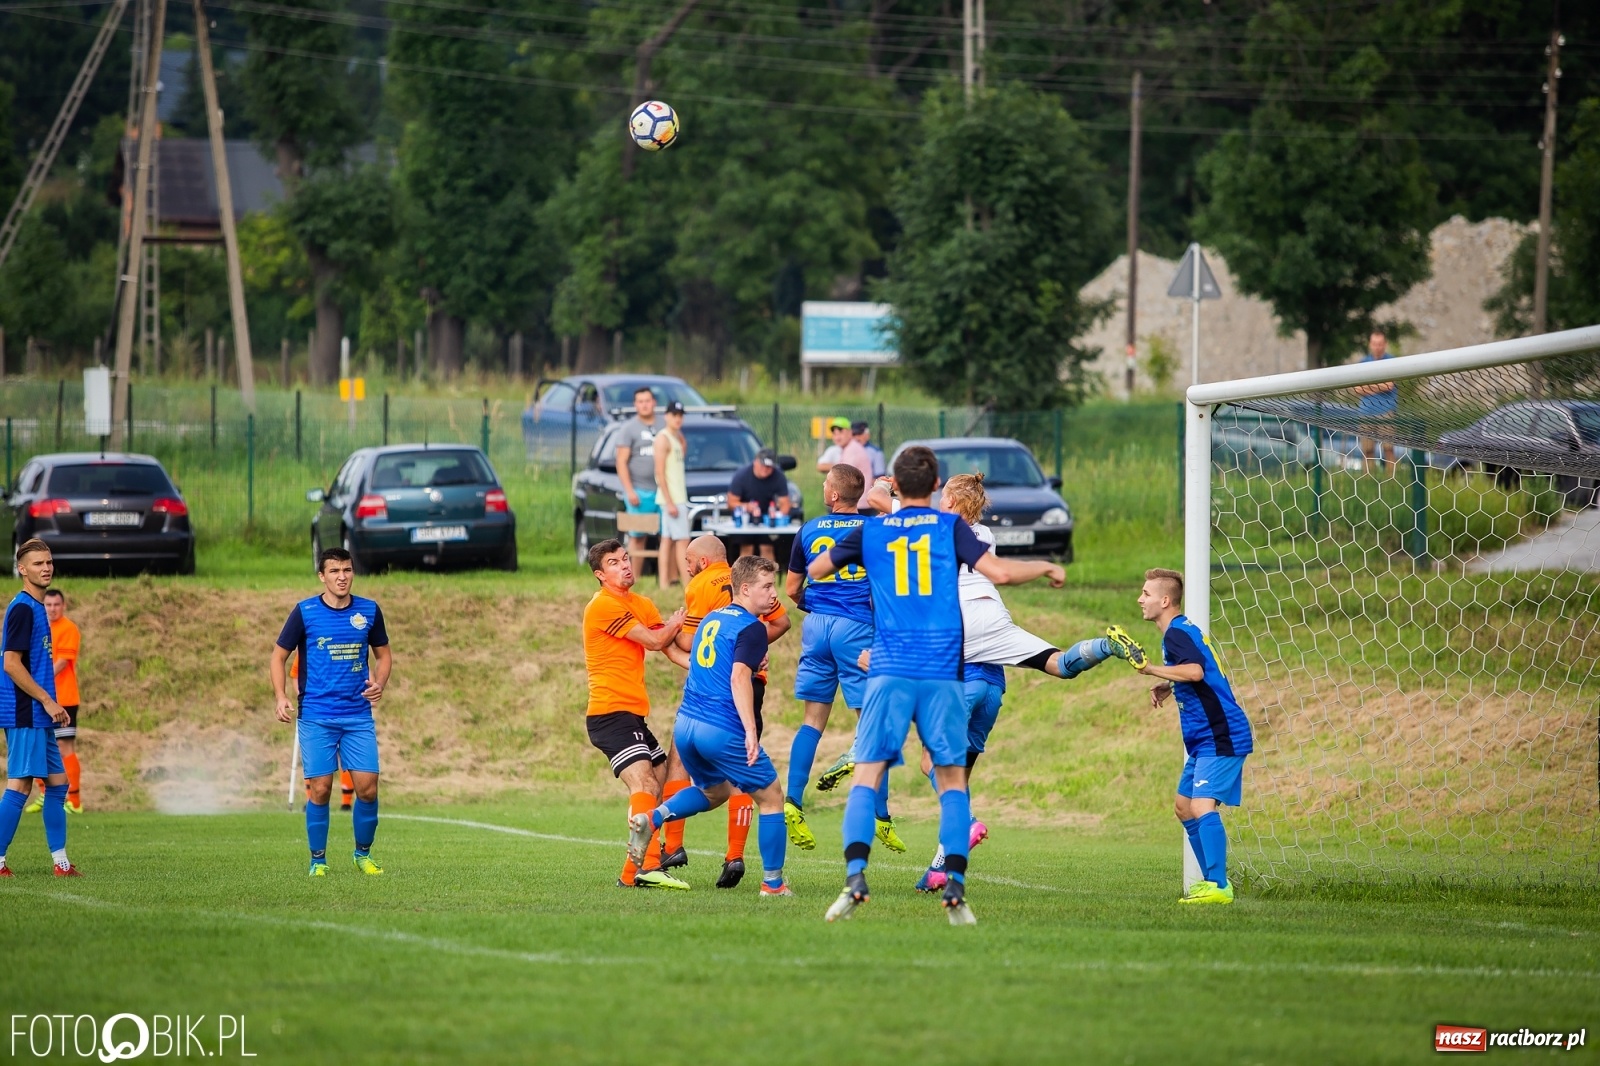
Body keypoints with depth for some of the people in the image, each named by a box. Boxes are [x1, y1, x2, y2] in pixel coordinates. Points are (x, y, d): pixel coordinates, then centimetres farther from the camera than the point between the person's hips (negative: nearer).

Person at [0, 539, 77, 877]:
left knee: (57, 782, 11)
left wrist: (49, 704, 16)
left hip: (39, 714, 10)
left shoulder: (37, 608, 17)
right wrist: (47, 701, -17)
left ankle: (61, 861, 14)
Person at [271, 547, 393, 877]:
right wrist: (281, 696, -10)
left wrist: (380, 683, -3)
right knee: (320, 789, -3)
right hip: (315, 717, -2)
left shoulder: (369, 611, 5)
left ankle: (363, 853, 17)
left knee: (367, 788, -3)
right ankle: (318, 859, 10)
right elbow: (278, 656, 4)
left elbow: (383, 653, 17)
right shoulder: (305, 612, -3)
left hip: (359, 716, 2)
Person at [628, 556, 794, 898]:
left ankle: (652, 818, 7)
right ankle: (773, 883, 8)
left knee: (715, 791, 30)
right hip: (723, 730, -8)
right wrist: (751, 730, -27)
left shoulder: (712, 619, 16)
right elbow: (739, 677, -22)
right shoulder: (751, 627, -9)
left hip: (685, 724, 8)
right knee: (771, 798, 8)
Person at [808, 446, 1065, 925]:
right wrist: (1046, 568, 12)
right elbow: (997, 572, -6)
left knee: (867, 775, -2)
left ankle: (855, 877, -21)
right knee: (953, 778, 6)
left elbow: (815, 571, 21)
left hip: (889, 670, 0)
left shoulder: (871, 531, 9)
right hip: (943, 671, 0)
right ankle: (955, 886, -5)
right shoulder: (951, 526, 4)